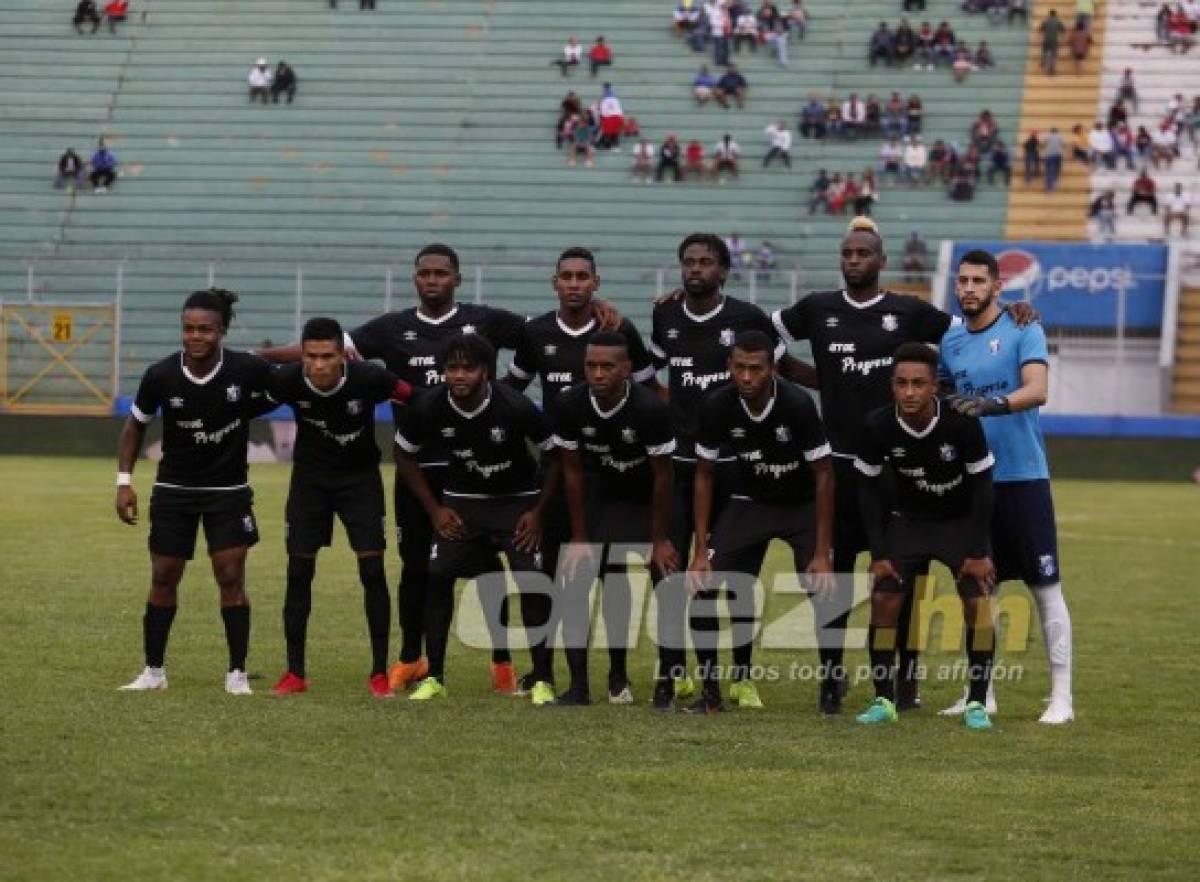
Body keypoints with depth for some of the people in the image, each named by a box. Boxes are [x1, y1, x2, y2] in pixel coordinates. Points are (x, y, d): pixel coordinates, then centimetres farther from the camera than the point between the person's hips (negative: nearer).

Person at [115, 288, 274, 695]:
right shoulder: (161, 375, -15)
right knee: (163, 579, 6)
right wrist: (124, 481, -4)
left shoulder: (248, 369, -18)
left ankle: (237, 673, 5)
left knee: (231, 578, -5)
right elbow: (135, 425, 1)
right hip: (173, 490, 1)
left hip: (228, 492, -1)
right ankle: (154, 671, 18)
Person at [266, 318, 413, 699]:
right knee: (298, 571, -2)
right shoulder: (287, 381, -22)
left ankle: (380, 673, 1)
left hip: (361, 479, -1)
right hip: (309, 478, 1)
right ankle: (295, 673, 7)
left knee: (372, 570, -8)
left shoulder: (369, 379, -26)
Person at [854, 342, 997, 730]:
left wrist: (978, 552, -15)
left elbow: (981, 484, -16)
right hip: (908, 519, 2)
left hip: (961, 520, -2)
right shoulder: (878, 426, -23)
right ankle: (884, 700, 2)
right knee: (883, 601, -8)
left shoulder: (963, 422, -29)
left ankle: (977, 703, -3)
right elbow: (869, 487, -8)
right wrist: (879, 553, -9)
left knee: (978, 603, -14)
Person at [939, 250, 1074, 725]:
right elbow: (936, 398, 21)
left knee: (1045, 587, -3)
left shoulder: (1023, 331, -6)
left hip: (1022, 476, -6)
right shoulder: (951, 341, 11)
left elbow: (1037, 391, -21)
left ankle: (1061, 696, 0)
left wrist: (988, 405, -36)